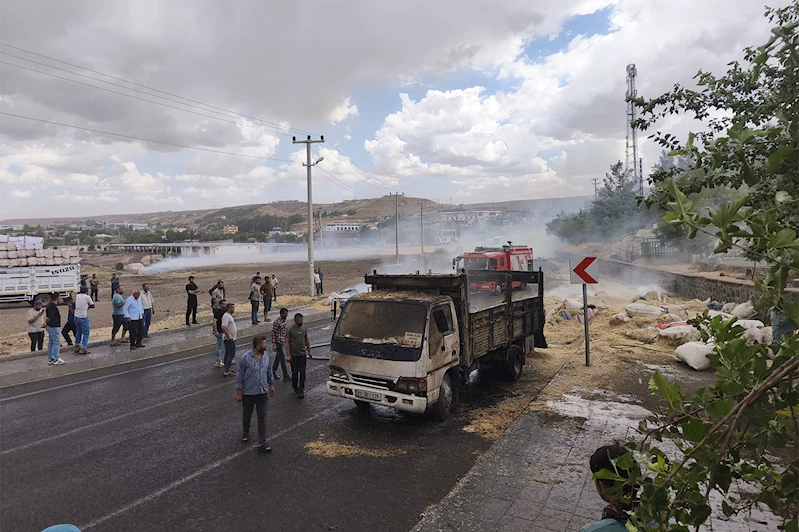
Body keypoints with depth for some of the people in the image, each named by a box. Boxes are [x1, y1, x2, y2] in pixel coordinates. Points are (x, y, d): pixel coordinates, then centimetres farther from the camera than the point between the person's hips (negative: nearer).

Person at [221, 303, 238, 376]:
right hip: (229, 339, -10)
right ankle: (226, 371, -6)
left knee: (228, 354, 14)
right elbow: (223, 327, -30)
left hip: (231, 339, 10)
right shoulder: (226, 316, -20)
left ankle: (227, 370, 22)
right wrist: (229, 336, -26)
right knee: (231, 354, -9)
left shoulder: (229, 315, 13)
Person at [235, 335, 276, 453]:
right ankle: (245, 433, 45)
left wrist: (271, 384, 15)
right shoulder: (246, 358, -20)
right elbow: (240, 376, -12)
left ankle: (262, 443, 11)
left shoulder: (266, 355, -4)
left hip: (262, 392, 4)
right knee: (247, 414, 18)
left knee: (262, 417, 4)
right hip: (248, 393, -4)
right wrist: (239, 392, -10)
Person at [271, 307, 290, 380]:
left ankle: (273, 372, 26)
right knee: (282, 359, -5)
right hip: (278, 342, -9)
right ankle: (286, 376, -1)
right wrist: (274, 345, -18)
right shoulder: (277, 322, -19)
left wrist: (285, 340, 21)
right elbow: (273, 333, -17)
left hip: (282, 341, 9)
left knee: (278, 358, 15)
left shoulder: (284, 320, 7)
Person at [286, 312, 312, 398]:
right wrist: (288, 355, -13)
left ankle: (301, 390, 1)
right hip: (293, 355, -3)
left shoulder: (304, 328, 4)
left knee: (302, 372, -2)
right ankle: (295, 388, 24)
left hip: (302, 354, 3)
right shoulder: (290, 330, -9)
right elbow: (287, 342, -8)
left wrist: (309, 351, 14)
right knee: (294, 373, 8)